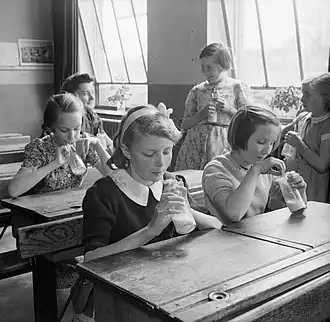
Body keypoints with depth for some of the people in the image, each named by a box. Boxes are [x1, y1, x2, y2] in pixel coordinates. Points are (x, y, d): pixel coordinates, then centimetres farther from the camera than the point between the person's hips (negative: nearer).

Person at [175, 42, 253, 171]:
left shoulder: (239, 88, 2)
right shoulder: (197, 90, 10)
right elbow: (184, 125, 10)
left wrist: (229, 109, -12)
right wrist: (200, 115, -7)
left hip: (223, 142, -2)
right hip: (196, 142, 3)